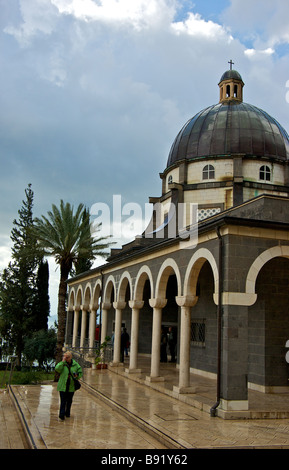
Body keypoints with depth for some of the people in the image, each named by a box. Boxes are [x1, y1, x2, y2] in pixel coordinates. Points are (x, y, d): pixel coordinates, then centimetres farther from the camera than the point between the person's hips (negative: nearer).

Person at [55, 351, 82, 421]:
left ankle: (67, 413, 28)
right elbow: (57, 369, -24)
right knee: (63, 401, -9)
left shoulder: (75, 364, 3)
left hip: (71, 386, 3)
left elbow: (80, 372, 10)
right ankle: (62, 414, -10)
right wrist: (63, 361, -22)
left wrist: (77, 375, -11)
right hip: (63, 386, -3)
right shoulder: (62, 364, -4)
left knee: (69, 401, 13)